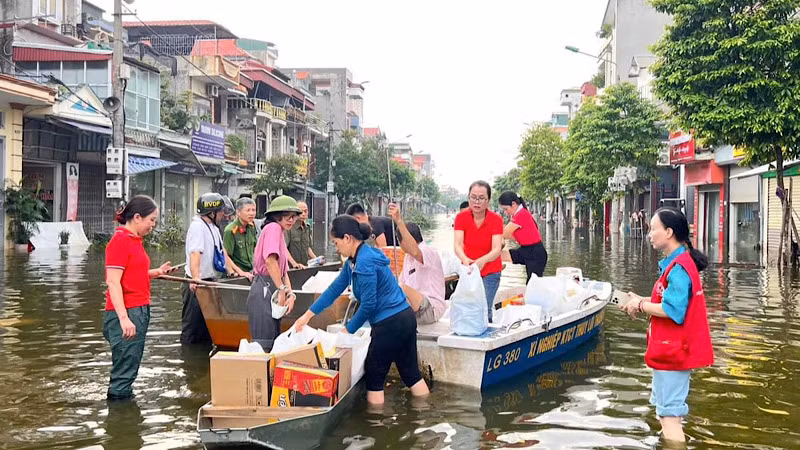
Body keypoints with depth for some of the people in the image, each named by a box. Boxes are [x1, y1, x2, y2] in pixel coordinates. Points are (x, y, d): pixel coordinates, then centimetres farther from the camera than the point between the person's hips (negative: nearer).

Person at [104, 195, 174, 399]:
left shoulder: (135, 240, 14)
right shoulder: (120, 241, -13)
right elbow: (113, 282, -18)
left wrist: (156, 272, 12)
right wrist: (124, 318, -23)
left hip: (140, 311, 9)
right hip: (126, 314, -9)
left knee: (131, 366, 15)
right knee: (124, 371, -2)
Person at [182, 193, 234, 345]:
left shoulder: (213, 227, 16)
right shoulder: (197, 226, -14)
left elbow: (221, 252, 24)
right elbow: (194, 254, -27)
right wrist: (195, 279, -38)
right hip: (196, 285, -10)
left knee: (207, 327, 14)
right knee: (192, 328, -3)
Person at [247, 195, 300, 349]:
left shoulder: (279, 233, 22)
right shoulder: (273, 227, -8)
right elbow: (270, 260, -23)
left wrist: (290, 294, 3)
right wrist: (282, 290, -18)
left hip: (271, 291, 10)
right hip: (264, 289, -10)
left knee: (274, 343, 12)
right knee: (264, 344, -10)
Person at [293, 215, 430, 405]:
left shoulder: (365, 262, -20)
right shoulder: (354, 261, 11)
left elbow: (368, 304, -17)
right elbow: (334, 289, 16)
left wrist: (347, 330, -4)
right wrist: (307, 315, 18)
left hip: (390, 324, -9)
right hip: (405, 318, 9)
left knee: (374, 377, 6)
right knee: (411, 373, 16)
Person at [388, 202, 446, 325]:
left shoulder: (429, 252, -10)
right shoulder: (408, 257, 21)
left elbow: (414, 251, -35)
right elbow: (402, 281, 17)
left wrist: (399, 221, -45)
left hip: (431, 309, -9)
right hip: (415, 310, 9)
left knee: (402, 289, -30)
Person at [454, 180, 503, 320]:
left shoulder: (496, 219, -14)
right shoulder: (461, 217, -9)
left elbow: (497, 249, -25)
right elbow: (458, 244, -21)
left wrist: (482, 261, -46)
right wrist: (465, 259, -43)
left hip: (490, 273, -2)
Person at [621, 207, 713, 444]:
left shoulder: (678, 268, -21)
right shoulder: (680, 262, 11)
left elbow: (672, 310, -25)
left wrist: (641, 305, -12)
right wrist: (642, 301, 5)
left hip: (671, 352, -11)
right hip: (672, 350, 11)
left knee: (669, 415, -6)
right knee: (666, 410, 21)